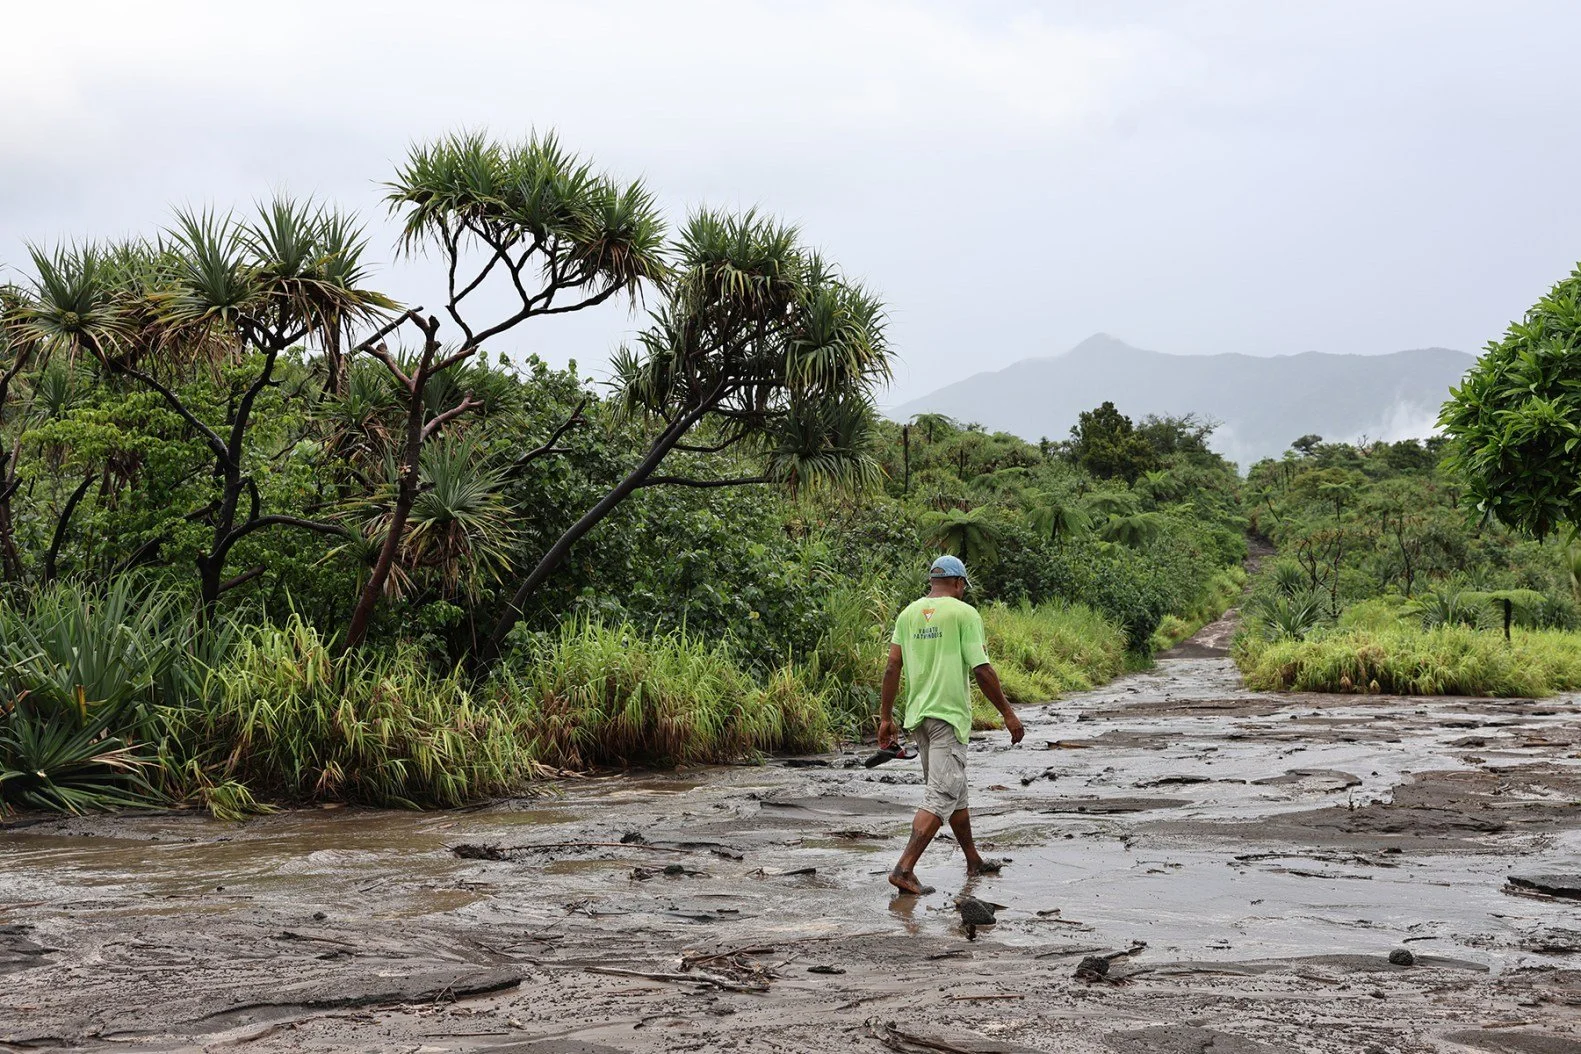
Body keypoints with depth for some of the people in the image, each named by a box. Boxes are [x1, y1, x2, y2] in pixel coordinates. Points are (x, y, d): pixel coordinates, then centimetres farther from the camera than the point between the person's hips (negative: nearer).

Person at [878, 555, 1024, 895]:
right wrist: (1008, 713, -4)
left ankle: (974, 861, 32)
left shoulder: (908, 614, 9)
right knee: (942, 797, -8)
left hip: (917, 714, 7)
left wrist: (886, 717, 11)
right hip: (949, 714, -7)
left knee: (955, 791, 20)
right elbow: (982, 670, -12)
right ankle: (904, 869, -18)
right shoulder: (964, 614, -7)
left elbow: (892, 667, 6)